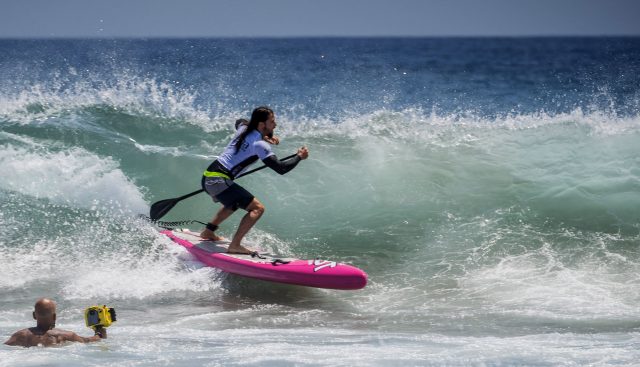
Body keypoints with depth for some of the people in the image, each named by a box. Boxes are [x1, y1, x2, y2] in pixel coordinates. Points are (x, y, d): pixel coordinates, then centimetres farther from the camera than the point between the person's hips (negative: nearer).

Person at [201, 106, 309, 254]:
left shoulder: (243, 129, 9)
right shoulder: (259, 145, -15)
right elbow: (281, 168, -18)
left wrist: (264, 136, 25)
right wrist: (299, 157, -2)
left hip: (207, 177, 9)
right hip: (218, 182, -9)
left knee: (235, 202, 35)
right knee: (257, 208, -12)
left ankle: (208, 232, 38)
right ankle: (235, 246, -18)